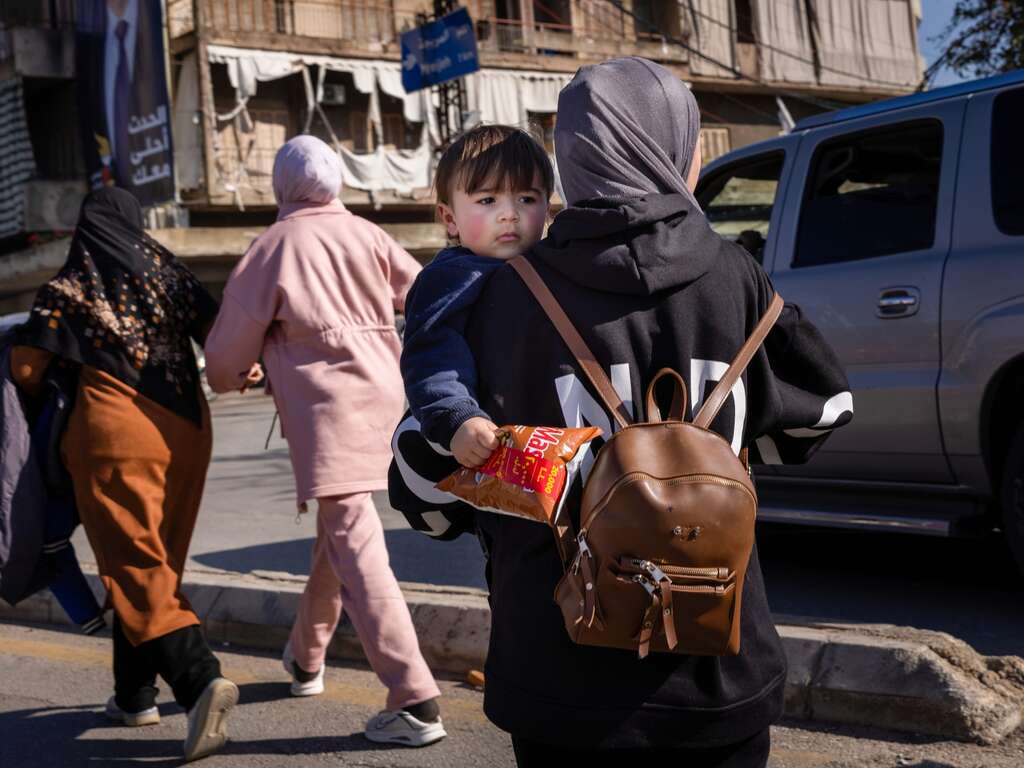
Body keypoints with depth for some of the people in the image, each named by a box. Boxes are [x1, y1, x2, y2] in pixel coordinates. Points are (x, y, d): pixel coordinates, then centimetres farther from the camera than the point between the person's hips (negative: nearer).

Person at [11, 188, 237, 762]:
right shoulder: (171, 274, 7)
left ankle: (200, 678, -24)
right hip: (185, 431, 4)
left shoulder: (68, 289, 0)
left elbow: (26, 369, 0)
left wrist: (44, 405, 22)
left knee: (136, 568, -4)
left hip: (115, 435, -4)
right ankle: (135, 694, 23)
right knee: (155, 563, 16)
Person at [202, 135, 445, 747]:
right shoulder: (366, 235, 7)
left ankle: (416, 701, -15)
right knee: (338, 530, 22)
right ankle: (307, 657, 40)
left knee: (357, 547, -9)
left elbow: (229, 350, 6)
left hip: (326, 406, -6)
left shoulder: (274, 247, -1)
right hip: (383, 393, 6)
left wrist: (226, 379, 27)